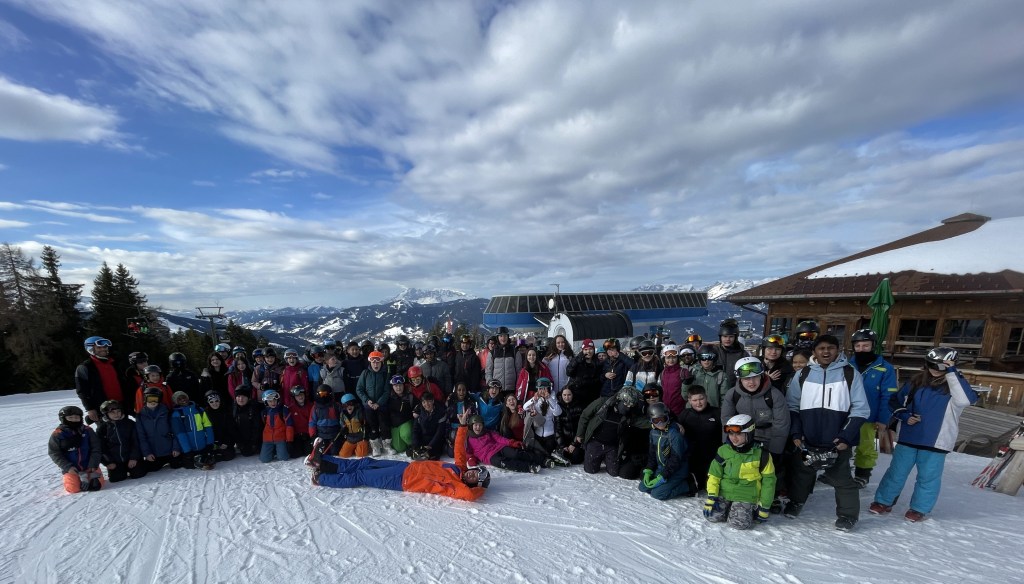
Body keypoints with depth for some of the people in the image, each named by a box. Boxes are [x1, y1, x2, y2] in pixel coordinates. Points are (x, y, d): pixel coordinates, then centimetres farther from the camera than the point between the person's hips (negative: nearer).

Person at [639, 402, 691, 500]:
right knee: (643, 487, 1)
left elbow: (676, 460, -22)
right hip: (661, 468, 8)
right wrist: (648, 471, -2)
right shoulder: (653, 431, 0)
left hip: (677, 470, -7)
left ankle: (687, 486, -1)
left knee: (658, 493, -18)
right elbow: (652, 454, 9)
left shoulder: (674, 433, -23)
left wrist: (662, 477, -21)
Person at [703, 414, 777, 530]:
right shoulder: (724, 450, -3)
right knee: (713, 517, -13)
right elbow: (714, 474, 0)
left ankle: (751, 510, 9)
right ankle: (728, 508, 16)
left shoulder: (761, 454, -9)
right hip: (723, 493, 2)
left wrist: (764, 507, 3)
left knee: (739, 523, -22)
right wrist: (711, 497, -9)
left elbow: (768, 481, 1)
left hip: (745, 497, -2)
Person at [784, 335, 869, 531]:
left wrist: (846, 436, -11)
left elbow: (860, 409, -4)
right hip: (806, 440, 2)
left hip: (838, 441, -2)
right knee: (801, 472, 16)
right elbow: (792, 406, 4)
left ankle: (848, 514, 29)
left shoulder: (850, 374, -4)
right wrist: (796, 433, -3)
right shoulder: (803, 374, 0)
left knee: (841, 477, 9)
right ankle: (796, 502, 35)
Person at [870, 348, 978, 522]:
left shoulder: (954, 385, -4)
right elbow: (896, 401, 13)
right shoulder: (916, 381, 3)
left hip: (936, 441, -2)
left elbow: (965, 400, -28)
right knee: (896, 472, 9)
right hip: (908, 437, 2)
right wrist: (905, 416, -4)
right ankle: (884, 501, 21)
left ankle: (919, 509, 26)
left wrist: (952, 373, -25)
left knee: (928, 476, 9)